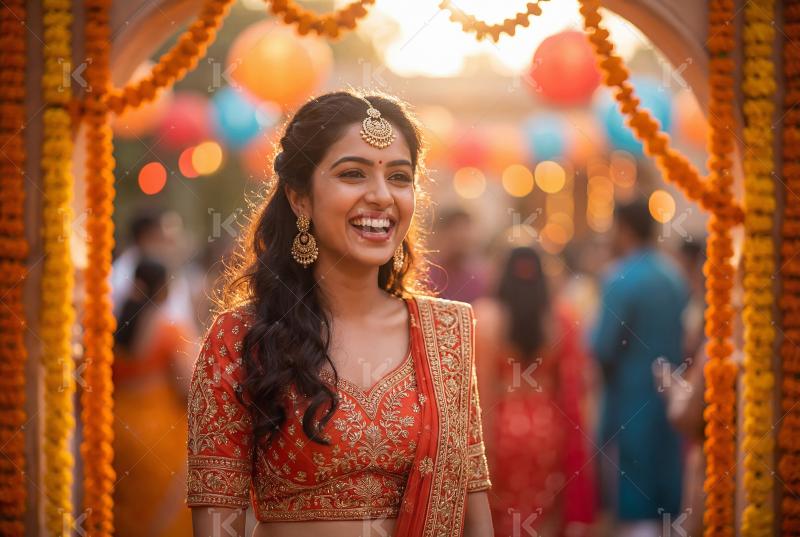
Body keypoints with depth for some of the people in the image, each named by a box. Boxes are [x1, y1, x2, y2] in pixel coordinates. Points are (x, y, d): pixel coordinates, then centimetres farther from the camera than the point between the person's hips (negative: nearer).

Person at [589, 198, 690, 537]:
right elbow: (682, 339, 12)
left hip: (631, 401, -8)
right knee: (666, 505, 13)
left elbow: (602, 349, -17)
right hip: (669, 399, 8)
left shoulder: (621, 279, -15)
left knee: (634, 508, -3)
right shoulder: (674, 277, 9)